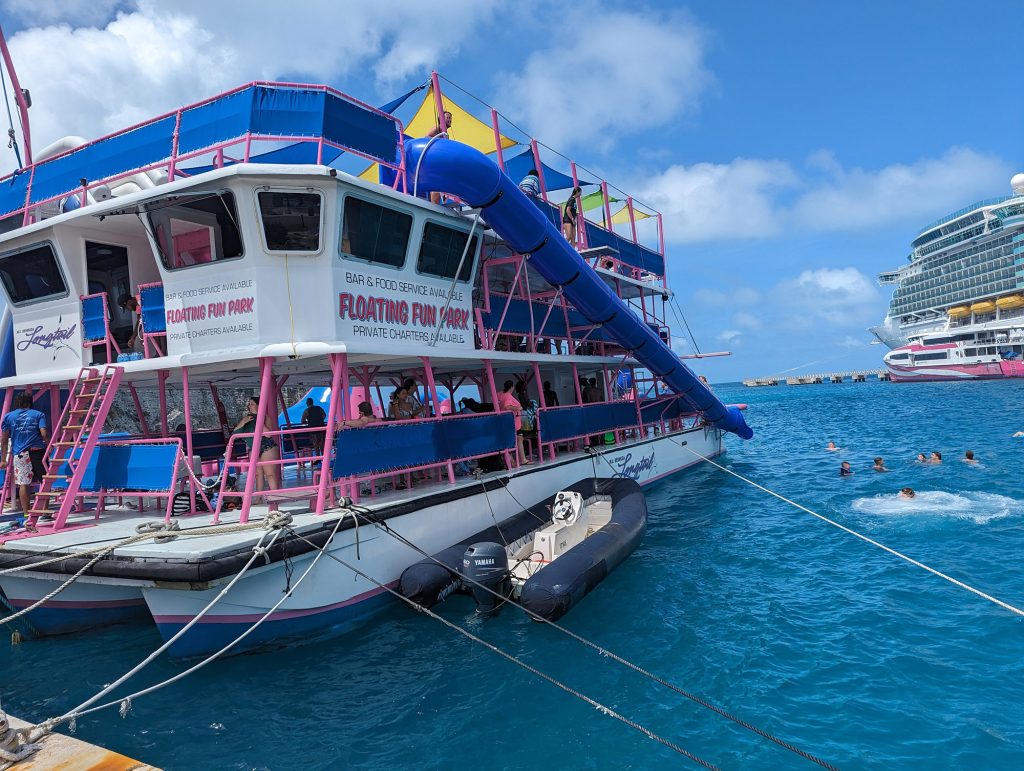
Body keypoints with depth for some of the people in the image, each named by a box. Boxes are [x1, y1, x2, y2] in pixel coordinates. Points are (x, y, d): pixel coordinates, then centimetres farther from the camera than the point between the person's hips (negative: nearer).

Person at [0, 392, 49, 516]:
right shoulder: (38, 414, 5)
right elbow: (44, 434, -8)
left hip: (19, 454, 1)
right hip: (37, 451, -1)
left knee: (23, 484, 1)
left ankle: (27, 514, 2)